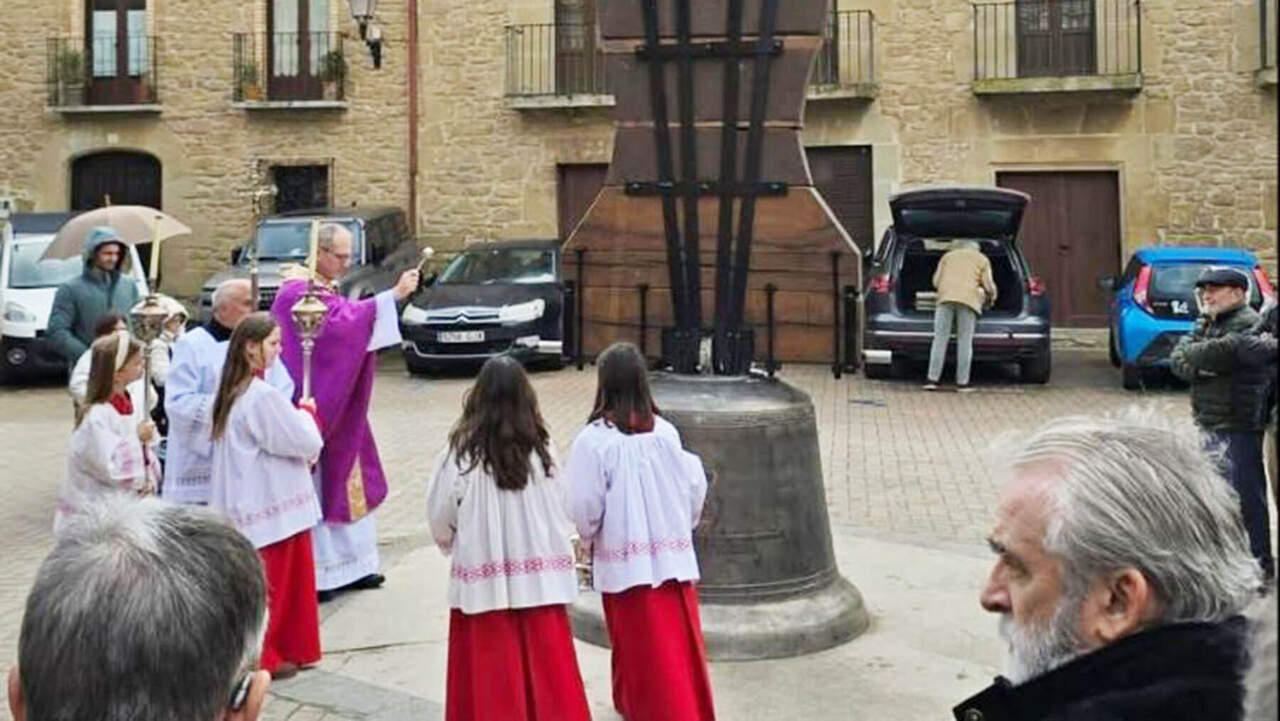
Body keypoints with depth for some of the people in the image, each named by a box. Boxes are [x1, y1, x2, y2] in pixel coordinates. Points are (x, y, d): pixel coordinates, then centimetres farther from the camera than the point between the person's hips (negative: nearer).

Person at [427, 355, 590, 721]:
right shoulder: (541, 449, -6)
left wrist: (451, 541, 18)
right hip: (540, 579, 2)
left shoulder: (462, 453, -11)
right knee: (544, 668, 10)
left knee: (490, 673, 8)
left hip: (483, 583, -2)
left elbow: (440, 516, -2)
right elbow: (563, 514, 0)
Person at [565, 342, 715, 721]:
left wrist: (586, 542, 9)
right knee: (681, 644, 11)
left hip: (625, 564, -3)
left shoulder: (594, 440, -13)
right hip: (674, 557, 3)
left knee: (639, 644, 7)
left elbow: (584, 507, -11)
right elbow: (695, 488, 3)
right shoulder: (665, 432, -2)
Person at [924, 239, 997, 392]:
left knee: (940, 340, -1)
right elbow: (988, 285, 11)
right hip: (968, 299, -1)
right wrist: (991, 299, 31)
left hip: (945, 298, 1)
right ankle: (962, 383, -3)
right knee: (965, 342, 0)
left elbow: (936, 281, 17)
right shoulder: (982, 260, 21)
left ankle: (932, 379, -7)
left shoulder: (948, 256, 25)